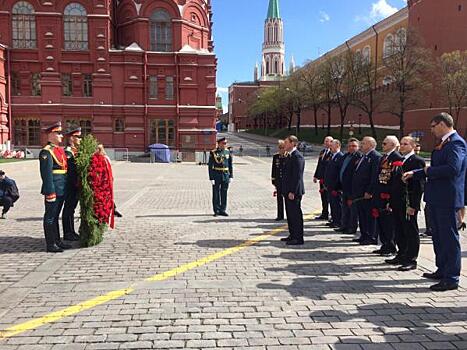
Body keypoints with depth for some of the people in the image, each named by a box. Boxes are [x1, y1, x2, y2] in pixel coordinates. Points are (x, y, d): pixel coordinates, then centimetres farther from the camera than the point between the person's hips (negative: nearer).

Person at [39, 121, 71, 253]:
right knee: (50, 217, 0)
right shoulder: (46, 152, -13)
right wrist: (50, 192, -22)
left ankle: (57, 241, 25)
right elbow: (46, 174, -18)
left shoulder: (60, 150, 15)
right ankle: (50, 245, 8)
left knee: (55, 216, 17)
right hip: (53, 190, -9)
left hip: (62, 190, 9)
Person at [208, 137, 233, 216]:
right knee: (216, 194, 4)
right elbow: (210, 166, -5)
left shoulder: (228, 152, 6)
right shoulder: (213, 153, -5)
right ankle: (216, 211, 13)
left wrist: (231, 176, 5)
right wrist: (211, 178, -10)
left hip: (226, 175, 3)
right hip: (216, 175, -3)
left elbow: (230, 165, 10)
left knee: (224, 194, 7)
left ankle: (222, 210, 15)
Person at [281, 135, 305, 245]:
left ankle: (298, 238, 3)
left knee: (296, 214, -4)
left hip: (294, 192, -10)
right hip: (289, 191, 10)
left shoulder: (297, 157, -17)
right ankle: (292, 235, 28)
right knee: (290, 213, 17)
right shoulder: (290, 156, 15)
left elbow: (298, 176, -21)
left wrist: (292, 192, -23)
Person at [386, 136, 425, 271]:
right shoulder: (400, 161, 16)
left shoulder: (418, 161, -10)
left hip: (408, 205, -8)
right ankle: (401, 256, 27)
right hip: (397, 204, 8)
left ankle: (411, 260, 8)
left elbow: (419, 186, -16)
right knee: (399, 232, 16)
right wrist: (391, 201, 15)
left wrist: (412, 205, -20)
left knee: (411, 232, 1)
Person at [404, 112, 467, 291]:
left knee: (449, 237, -3)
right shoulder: (443, 144, 15)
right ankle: (442, 270, 33)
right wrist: (414, 173, 20)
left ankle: (451, 278, 5)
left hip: (447, 198, -10)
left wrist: (429, 171, -17)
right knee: (438, 236, 19)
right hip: (436, 198, 10)